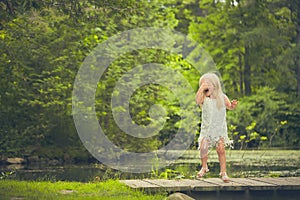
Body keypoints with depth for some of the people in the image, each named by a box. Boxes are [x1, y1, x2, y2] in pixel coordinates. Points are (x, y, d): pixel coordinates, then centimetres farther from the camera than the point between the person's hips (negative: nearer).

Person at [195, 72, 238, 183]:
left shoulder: (222, 97, -3)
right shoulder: (204, 99, -6)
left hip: (220, 128, 0)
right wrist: (201, 89, -34)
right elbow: (198, 101, -27)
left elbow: (229, 106, 8)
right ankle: (204, 167, 14)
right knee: (203, 147, -12)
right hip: (206, 128, 0)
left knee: (221, 149, -8)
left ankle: (223, 172, 4)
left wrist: (233, 104, -14)